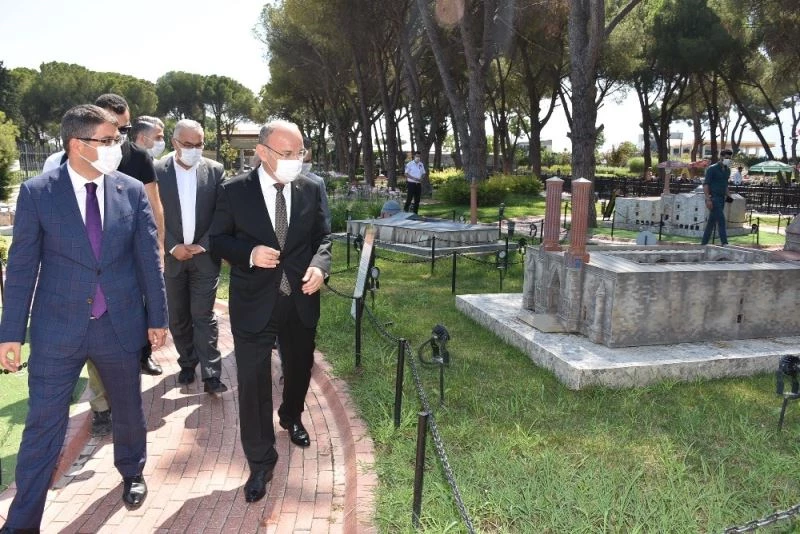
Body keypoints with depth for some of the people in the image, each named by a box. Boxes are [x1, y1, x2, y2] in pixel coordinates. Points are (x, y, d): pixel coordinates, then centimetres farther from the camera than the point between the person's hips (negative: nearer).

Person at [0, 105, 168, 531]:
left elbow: (149, 260, 2)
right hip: (58, 329, -2)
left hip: (121, 325, 2)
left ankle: (132, 473, 45)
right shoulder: (37, 192, -7)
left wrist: (157, 317, 4)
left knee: (128, 410, 19)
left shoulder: (133, 191, -2)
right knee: (43, 425, 5)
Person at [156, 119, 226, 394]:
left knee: (203, 315, -2)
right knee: (178, 316, 11)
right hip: (172, 256, 1)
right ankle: (187, 363, 28)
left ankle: (211, 375, 1)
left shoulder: (215, 170, -1)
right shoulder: (157, 171, -3)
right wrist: (173, 247, -11)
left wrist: (203, 246, -10)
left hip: (205, 256, -1)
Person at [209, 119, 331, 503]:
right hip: (254, 302, -3)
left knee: (300, 368, 22)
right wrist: (250, 253, -21)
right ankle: (260, 462, 17)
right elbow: (218, 239, -2)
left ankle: (292, 417, 54)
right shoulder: (233, 191, -9)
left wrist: (319, 265, -16)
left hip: (300, 300, 3)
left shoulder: (311, 189, -2)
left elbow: (322, 236, 5)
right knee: (253, 382, 0)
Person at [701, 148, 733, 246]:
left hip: (722, 198, 7)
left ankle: (704, 243, 13)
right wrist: (708, 199, -20)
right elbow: (705, 184, -12)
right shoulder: (712, 169, -7)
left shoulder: (727, 170, 15)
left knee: (711, 221, 9)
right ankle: (724, 243, -14)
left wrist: (727, 196, 11)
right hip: (713, 198, -7)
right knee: (721, 219, -14)